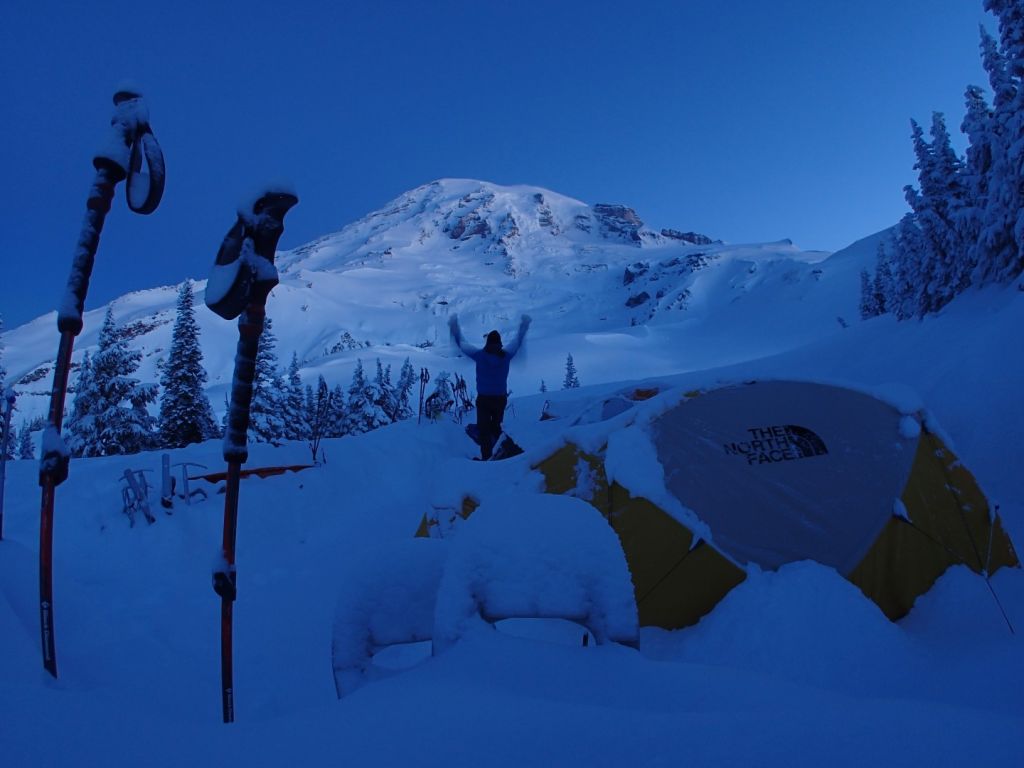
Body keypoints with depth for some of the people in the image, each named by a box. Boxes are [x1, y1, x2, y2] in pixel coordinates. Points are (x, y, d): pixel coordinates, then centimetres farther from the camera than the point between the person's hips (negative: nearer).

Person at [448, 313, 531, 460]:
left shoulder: (480, 355, -13)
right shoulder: (506, 355, -8)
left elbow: (461, 343, -2)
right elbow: (517, 341, 9)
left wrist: (454, 327, 11)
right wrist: (524, 325, 25)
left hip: (483, 398, -3)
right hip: (501, 398, 3)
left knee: (484, 429, 3)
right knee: (496, 427, 21)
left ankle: (487, 457, -4)